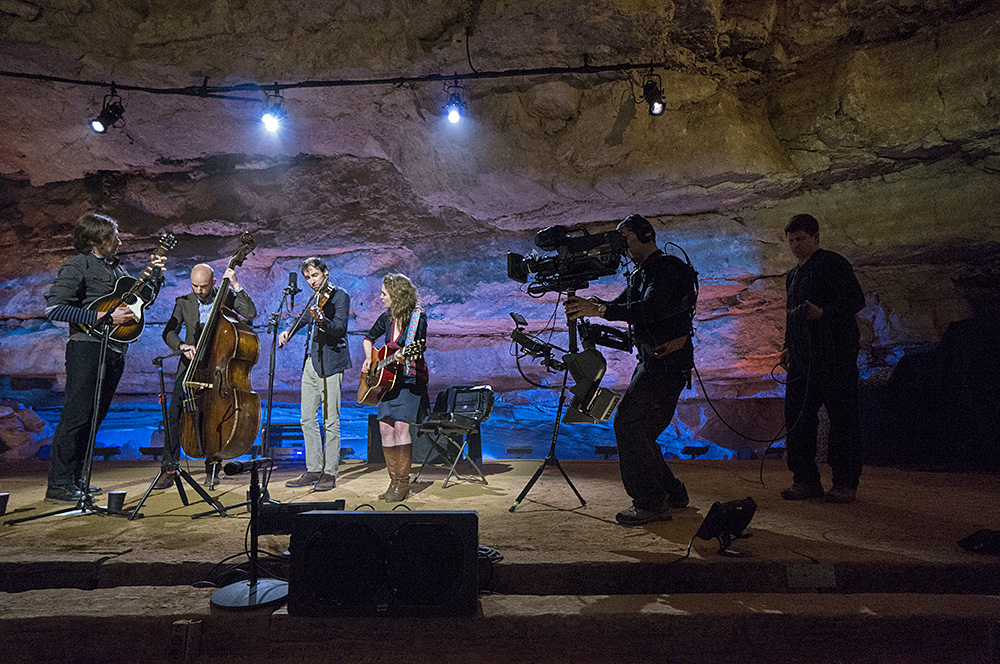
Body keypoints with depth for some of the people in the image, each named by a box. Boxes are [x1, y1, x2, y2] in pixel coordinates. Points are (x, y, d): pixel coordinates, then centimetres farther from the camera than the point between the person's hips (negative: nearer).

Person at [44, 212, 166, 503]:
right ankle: (58, 484, 1)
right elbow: (53, 308, -15)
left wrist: (155, 273, 13)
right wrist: (104, 317, -19)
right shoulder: (77, 266, -5)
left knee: (93, 418, 11)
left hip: (114, 351, 8)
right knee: (76, 416, -6)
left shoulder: (116, 267, 19)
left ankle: (75, 479, 21)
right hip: (87, 347, -8)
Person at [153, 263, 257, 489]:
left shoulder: (225, 297, 4)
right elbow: (169, 331, 2)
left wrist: (236, 286, -14)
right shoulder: (183, 302, 9)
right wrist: (182, 346, -19)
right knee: (175, 410, -14)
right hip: (191, 363, 2)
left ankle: (212, 467, 4)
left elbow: (250, 314, -10)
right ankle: (169, 467, -7)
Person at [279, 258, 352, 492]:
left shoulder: (340, 296, -6)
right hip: (311, 362, 8)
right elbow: (305, 318, 34)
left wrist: (322, 319, -37)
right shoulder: (315, 297, 17)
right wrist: (289, 331, 17)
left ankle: (330, 473, 4)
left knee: (330, 421, -4)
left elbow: (340, 329, -18)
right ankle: (314, 470, 18)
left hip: (330, 363, -8)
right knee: (307, 419, 9)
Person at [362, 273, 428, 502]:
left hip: (411, 378, -6)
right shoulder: (387, 317, 9)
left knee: (401, 425, -16)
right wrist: (368, 359, 9)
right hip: (389, 377, 7)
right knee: (385, 426, 0)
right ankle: (394, 481, 12)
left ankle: (403, 484, -4)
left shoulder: (418, 317, -10)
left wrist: (404, 356, -38)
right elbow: (369, 339, 25)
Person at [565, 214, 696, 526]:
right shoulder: (641, 274, 18)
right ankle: (672, 492, 24)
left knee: (628, 424, -12)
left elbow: (649, 309, -29)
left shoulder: (668, 269, -13)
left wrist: (598, 309, -32)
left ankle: (651, 502, -3)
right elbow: (620, 307, 14)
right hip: (652, 361, 10)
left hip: (667, 363, -10)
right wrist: (588, 305, -5)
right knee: (639, 429, 11)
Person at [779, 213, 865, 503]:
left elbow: (856, 299, -12)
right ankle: (806, 480, 13)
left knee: (842, 419, -1)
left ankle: (845, 483, 7)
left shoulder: (833, 263, -2)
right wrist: (789, 348, 17)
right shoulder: (792, 275, 22)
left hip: (836, 356, -8)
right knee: (797, 418, 5)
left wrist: (823, 311, -27)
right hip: (803, 359, 8)